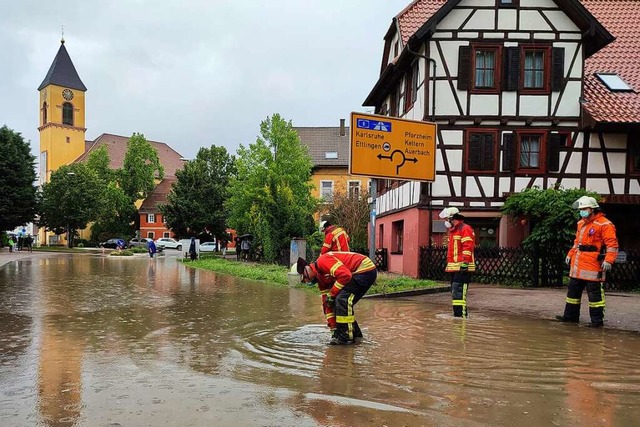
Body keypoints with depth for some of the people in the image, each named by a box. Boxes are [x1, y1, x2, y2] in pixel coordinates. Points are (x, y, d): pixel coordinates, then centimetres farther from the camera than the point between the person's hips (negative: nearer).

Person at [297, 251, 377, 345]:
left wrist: (331, 294, -15)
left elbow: (345, 275, -25)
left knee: (342, 299, -14)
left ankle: (346, 337, -6)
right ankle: (355, 333, 22)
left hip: (365, 269, -10)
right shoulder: (321, 275, 13)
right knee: (340, 302, 12)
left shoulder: (322, 261, -16)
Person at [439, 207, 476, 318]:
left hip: (462, 267, -10)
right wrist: (448, 265, 24)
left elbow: (467, 247, -17)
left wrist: (465, 263, -22)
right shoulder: (453, 231, 22)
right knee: (455, 291, 12)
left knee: (458, 291, -15)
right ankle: (458, 313, 18)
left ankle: (460, 313, -16)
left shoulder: (465, 229, -8)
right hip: (454, 267, 10)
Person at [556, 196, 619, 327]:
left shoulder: (604, 224, -11)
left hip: (593, 265, -8)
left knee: (595, 293, -1)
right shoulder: (581, 223, 16)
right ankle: (571, 315, 24)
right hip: (577, 265, 9)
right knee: (573, 290, 14)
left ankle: (597, 319, 8)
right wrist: (570, 254, 22)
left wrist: (608, 260, -25)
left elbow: (612, 244, -16)